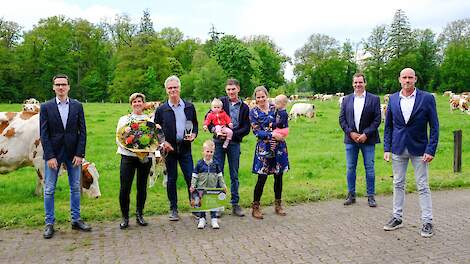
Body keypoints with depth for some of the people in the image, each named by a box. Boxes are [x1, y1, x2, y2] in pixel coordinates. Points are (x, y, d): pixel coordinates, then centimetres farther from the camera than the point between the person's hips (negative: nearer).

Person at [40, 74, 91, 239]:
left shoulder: (77, 106, 3)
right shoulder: (46, 107, -1)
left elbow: (82, 131, 2)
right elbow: (44, 134, -4)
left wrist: (79, 154, -6)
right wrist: (50, 156, -11)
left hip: (73, 154, 2)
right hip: (53, 153, -1)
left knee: (75, 188, 9)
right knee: (49, 190, 3)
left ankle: (76, 220, 21)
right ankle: (49, 224, 13)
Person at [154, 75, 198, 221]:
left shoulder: (189, 107, 6)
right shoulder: (161, 109, 2)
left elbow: (195, 124, 14)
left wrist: (193, 135, -6)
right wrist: (163, 142, -9)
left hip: (185, 148, 1)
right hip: (169, 148, 0)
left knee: (190, 177, -1)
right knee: (171, 179, 7)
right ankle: (173, 209, 18)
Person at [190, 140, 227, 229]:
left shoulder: (215, 163, 1)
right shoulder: (199, 163, -4)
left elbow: (220, 176, 7)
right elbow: (195, 176, -1)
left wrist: (223, 186, 5)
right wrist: (192, 186, -8)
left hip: (213, 188, 1)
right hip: (201, 188, -1)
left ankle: (214, 220, 16)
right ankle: (202, 219, 18)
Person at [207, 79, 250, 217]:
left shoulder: (244, 107, 6)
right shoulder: (220, 102, 2)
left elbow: (246, 128, 2)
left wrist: (233, 133, -12)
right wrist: (214, 129, -14)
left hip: (234, 143, 1)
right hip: (219, 142, -1)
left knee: (234, 175, 8)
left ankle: (235, 204, 17)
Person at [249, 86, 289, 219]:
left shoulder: (275, 108, 7)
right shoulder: (253, 112, -1)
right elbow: (256, 132, -7)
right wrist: (272, 134, -17)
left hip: (279, 146, 3)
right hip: (264, 147, -3)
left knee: (278, 176, 10)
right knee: (262, 178, -5)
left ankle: (278, 205, 24)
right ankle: (255, 207, 9)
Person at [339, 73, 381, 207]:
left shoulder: (374, 99, 0)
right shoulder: (346, 99, 7)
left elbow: (377, 119, -4)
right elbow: (342, 119, 5)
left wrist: (366, 134, -13)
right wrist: (351, 133, -8)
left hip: (367, 139, -2)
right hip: (351, 139, 2)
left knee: (369, 168, 4)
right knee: (350, 168, 7)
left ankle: (371, 196, 14)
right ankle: (351, 195, 18)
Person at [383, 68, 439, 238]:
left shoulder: (427, 98, -6)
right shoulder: (393, 99, 3)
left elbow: (434, 126, -5)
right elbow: (388, 126, 7)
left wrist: (431, 150, -12)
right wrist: (387, 148, 1)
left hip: (419, 149, -3)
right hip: (398, 149, 3)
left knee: (423, 187, 3)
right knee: (398, 184, 12)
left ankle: (427, 222, 13)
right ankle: (397, 218, 23)